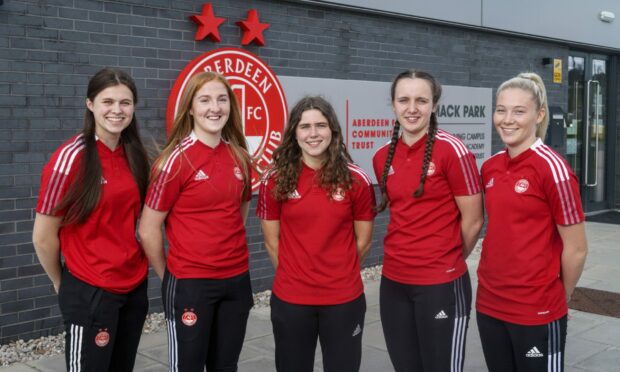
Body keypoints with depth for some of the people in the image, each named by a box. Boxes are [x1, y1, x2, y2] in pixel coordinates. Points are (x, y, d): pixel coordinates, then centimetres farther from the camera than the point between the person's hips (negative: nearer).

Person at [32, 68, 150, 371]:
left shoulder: (135, 155, 2)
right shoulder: (70, 158, -16)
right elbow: (43, 237, -11)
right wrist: (61, 283, 1)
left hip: (134, 287, 6)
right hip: (89, 292, -6)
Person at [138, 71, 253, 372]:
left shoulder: (239, 157, 3)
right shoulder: (177, 160, -13)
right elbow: (148, 230, -9)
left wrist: (231, 253, 12)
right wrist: (168, 277, -1)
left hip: (236, 280, 5)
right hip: (190, 283, -5)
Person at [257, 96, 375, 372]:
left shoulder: (356, 180, -4)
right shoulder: (275, 180, -4)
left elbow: (363, 240, 4)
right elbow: (272, 241, 3)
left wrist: (338, 273, 8)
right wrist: (295, 274, 6)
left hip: (344, 299, 0)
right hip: (290, 300, 0)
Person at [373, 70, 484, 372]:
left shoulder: (452, 150, -12)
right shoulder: (382, 158, 5)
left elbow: (473, 220, -8)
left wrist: (446, 260, 4)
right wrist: (407, 256, 11)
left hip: (441, 284, -5)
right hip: (393, 282, 6)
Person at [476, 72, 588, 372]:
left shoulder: (552, 168, -14)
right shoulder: (490, 168, 5)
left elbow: (576, 249, -10)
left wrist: (559, 298, 2)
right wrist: (497, 280, 12)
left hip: (537, 311, -6)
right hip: (489, 304, 6)